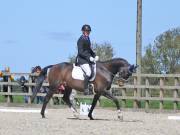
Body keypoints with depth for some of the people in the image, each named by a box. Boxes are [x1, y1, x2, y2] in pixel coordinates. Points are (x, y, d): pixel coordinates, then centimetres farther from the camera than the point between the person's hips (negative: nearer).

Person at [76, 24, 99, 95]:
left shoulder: (87, 39, 16)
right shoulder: (81, 40, -11)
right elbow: (81, 52, -17)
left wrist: (94, 56, 12)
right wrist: (89, 57, -23)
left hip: (88, 59, 10)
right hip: (82, 60, -10)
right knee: (88, 72, -27)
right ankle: (85, 89, -27)